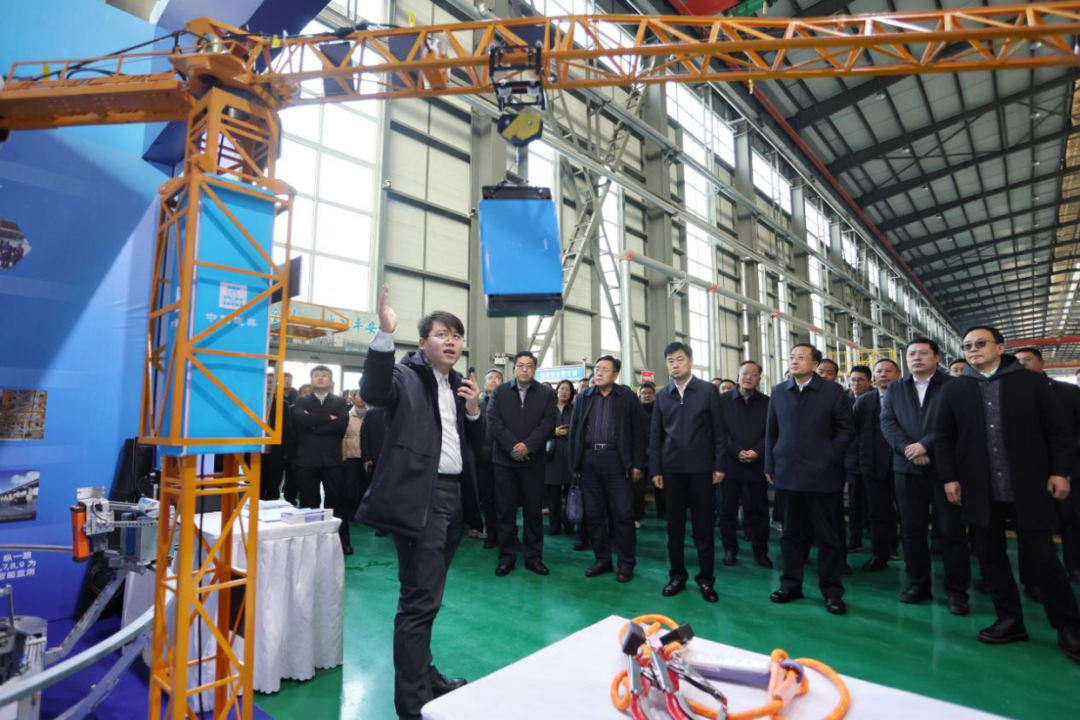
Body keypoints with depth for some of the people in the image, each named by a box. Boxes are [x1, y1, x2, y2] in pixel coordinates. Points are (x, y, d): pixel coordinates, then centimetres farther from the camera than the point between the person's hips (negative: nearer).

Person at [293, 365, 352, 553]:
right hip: (307, 459, 0)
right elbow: (301, 419, -12)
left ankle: (343, 541, 13)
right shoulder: (301, 401, 9)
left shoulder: (340, 402, 8)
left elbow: (342, 423, -10)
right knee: (308, 503, 7)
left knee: (337, 501, 4)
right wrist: (328, 418, -12)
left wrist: (314, 424, -11)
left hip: (332, 458, 0)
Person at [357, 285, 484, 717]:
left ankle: (424, 675, 37)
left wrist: (474, 409, -2)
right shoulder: (407, 374, -4)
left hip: (453, 497, 7)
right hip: (419, 498, -7)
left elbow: (476, 445, 16)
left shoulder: (460, 385, 15)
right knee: (420, 600, -3)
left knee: (427, 596, 21)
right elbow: (373, 392, -27)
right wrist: (385, 334, -36)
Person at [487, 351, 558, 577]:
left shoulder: (547, 393, 4)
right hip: (504, 459, 0)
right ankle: (506, 556, 17)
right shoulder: (499, 392, 6)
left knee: (534, 510, 6)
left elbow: (548, 424, -5)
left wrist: (528, 446, -16)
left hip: (533, 460, 0)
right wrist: (512, 445, -16)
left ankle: (534, 557, 18)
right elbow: (493, 422, -5)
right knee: (505, 511, 6)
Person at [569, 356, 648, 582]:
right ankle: (602, 559, 23)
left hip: (617, 460, -3)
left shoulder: (627, 397, 0)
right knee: (594, 514, 9)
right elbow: (574, 431, 10)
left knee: (622, 514, 0)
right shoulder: (584, 398, 9)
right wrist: (574, 463, 5)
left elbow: (639, 431, -1)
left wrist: (638, 464, -6)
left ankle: (626, 563, 15)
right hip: (590, 460, 4)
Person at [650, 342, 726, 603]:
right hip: (671, 469, 2)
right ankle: (677, 575, 22)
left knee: (703, 526, 5)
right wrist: (655, 469, 2)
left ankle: (706, 578, 18)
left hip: (701, 468, -2)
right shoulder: (662, 395, 6)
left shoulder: (708, 391, 0)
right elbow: (656, 435, 6)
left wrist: (719, 466, -5)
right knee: (674, 526, 9)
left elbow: (719, 432, 0)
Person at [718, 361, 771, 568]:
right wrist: (737, 451, -14)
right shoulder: (723, 400, 4)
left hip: (758, 464, 1)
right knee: (728, 510, 5)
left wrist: (757, 452, -13)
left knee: (759, 510, 7)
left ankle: (761, 551, 21)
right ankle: (730, 550, 18)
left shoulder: (767, 402, 7)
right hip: (730, 463, -1)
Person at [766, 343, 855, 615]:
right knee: (792, 532, 11)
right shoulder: (778, 392, 9)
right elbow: (771, 431, 11)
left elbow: (847, 429, 0)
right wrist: (770, 465, 8)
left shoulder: (833, 391, -1)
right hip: (787, 474, 3)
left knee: (828, 535, 6)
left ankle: (832, 590, 18)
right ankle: (791, 584, 22)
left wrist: (829, 457, -8)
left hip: (822, 475, -3)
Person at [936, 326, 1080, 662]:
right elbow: (944, 438, 5)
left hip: (1028, 485, -2)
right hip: (979, 489, 2)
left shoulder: (1032, 382, 3)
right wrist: (949, 477, 0)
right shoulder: (953, 389, 6)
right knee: (991, 556, 8)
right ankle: (1010, 619, 21)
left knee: (1040, 555, 1)